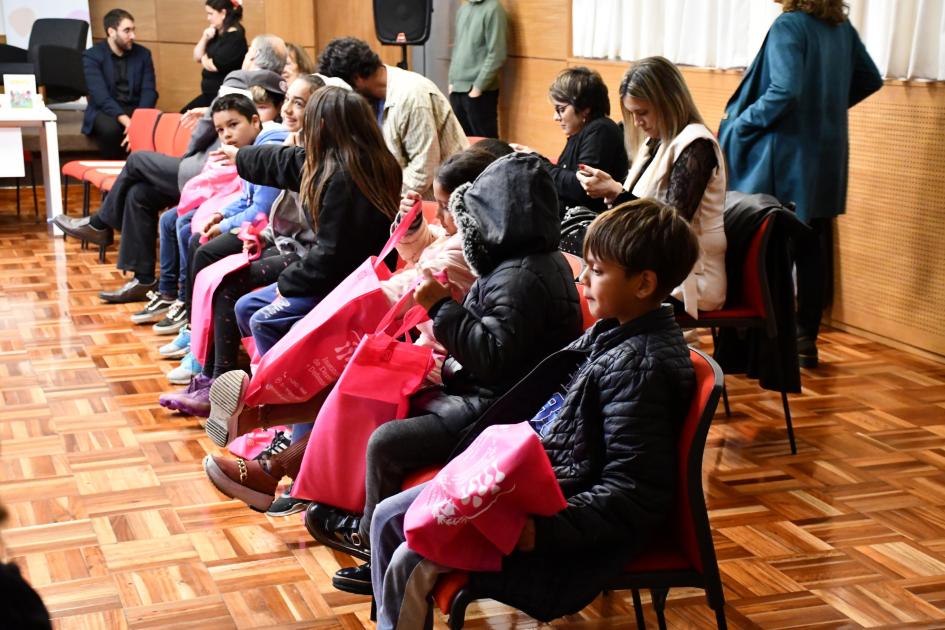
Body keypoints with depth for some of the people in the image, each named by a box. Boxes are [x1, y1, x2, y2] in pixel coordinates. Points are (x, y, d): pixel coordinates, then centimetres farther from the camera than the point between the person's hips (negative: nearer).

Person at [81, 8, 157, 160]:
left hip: (135, 109, 3)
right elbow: (100, 95, -17)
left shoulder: (143, 54, 6)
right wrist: (125, 121, -31)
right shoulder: (92, 56, -6)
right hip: (105, 110, -2)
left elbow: (149, 91, -2)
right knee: (110, 128, -36)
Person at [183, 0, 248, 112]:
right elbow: (197, 57, 12)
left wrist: (205, 59, 1)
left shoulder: (235, 36, -16)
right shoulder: (216, 33, 11)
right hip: (210, 93, 10)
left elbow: (216, 65, -22)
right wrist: (204, 38, -4)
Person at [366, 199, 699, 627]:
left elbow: (630, 496, -25)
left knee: (412, 564, -18)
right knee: (388, 518, 11)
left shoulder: (641, 367, -23)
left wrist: (542, 528, -31)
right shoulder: (614, 332, 5)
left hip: (565, 516, -10)